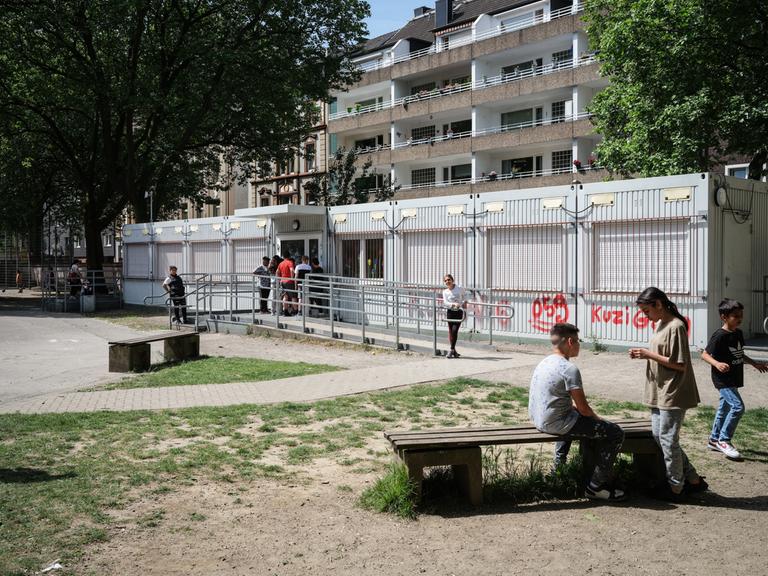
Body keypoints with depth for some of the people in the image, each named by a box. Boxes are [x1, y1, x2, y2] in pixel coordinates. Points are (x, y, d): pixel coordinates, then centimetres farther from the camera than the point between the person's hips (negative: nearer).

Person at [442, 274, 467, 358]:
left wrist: (464, 301, 10)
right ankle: (454, 351, 13)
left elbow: (464, 294, 22)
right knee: (450, 331, 3)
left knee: (454, 330, -12)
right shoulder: (445, 292, 1)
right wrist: (453, 304, -27)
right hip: (450, 312, 2)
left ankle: (452, 350, -3)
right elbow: (445, 303, -12)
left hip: (459, 312, -2)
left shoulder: (459, 288, 0)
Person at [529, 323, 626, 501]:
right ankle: (595, 486, 4)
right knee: (616, 433, -3)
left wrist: (574, 407, 15)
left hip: (538, 419, 10)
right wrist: (598, 419, 5)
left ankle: (558, 468, 48)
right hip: (556, 423, -10)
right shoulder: (569, 369, -17)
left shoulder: (544, 363, 10)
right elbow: (584, 409, -14)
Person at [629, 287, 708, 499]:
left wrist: (649, 354, -19)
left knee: (668, 440, -1)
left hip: (673, 394, -10)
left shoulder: (676, 326, -17)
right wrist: (644, 354, 2)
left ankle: (675, 488, 13)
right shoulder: (660, 324, 12)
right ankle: (693, 480, 23)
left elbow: (680, 364, -19)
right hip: (659, 393, 10)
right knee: (659, 437, 13)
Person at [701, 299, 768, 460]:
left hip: (733, 379, 9)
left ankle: (714, 440, 27)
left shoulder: (738, 333, 8)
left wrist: (754, 364, 23)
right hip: (723, 379, -9)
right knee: (737, 406, -15)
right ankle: (724, 440, -3)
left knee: (725, 408, 15)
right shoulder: (719, 336, -18)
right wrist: (717, 364, -34)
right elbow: (705, 354, -18)